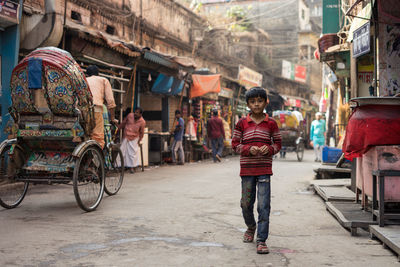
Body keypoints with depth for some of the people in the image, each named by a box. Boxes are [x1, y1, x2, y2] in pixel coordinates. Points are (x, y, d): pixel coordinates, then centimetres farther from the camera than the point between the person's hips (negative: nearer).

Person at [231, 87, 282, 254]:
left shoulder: (271, 123, 3)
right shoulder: (242, 123, 3)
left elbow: (278, 143, 9)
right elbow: (235, 144, 4)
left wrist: (270, 149, -12)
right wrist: (248, 149, -15)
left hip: (264, 169, -1)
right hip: (247, 169, 1)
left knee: (264, 206, -7)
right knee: (246, 203, 11)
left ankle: (261, 240, -2)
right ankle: (251, 227, 40)